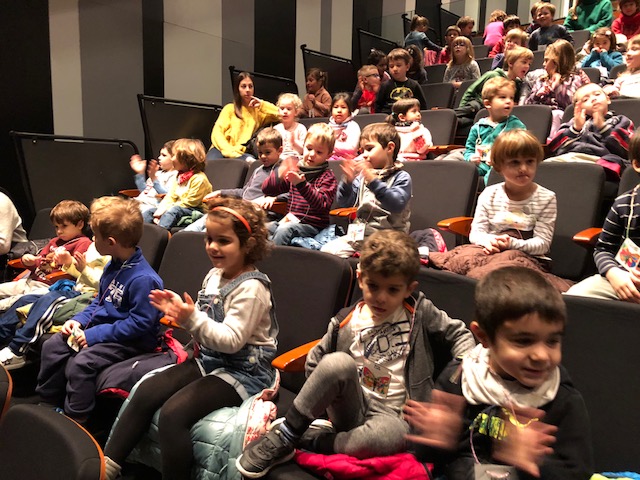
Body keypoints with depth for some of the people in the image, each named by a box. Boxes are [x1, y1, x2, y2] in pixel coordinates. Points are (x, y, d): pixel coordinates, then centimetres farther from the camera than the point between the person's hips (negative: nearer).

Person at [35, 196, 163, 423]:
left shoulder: (143, 279, -27)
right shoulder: (113, 266, 4)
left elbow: (140, 324, -26)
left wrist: (94, 335, -22)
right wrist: (79, 320, 1)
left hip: (132, 340, -10)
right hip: (103, 325, 10)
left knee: (80, 362, -25)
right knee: (52, 346, 6)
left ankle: (75, 420, -5)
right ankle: (48, 403, 21)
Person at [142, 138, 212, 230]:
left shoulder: (199, 179, -16)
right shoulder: (180, 176, 15)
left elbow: (190, 202, -18)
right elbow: (170, 197, 11)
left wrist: (167, 209, -17)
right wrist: (160, 210, -8)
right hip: (178, 208, 9)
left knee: (173, 211, -36)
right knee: (150, 211, 1)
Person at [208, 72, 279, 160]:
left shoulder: (258, 111, 23)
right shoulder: (229, 108, 20)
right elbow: (217, 133, 3)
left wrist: (262, 104, 10)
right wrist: (230, 151, -15)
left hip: (242, 153, -1)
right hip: (224, 150, 1)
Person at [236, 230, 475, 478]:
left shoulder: (421, 313, -1)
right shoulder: (346, 322, 1)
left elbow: (459, 335, 8)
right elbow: (315, 360, 9)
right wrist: (327, 397, -2)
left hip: (392, 416, -1)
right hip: (352, 409, 1)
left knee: (391, 434, -40)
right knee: (338, 362, -32)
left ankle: (308, 441, -17)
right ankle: (284, 436, -19)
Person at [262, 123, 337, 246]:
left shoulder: (327, 176, -2)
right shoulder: (295, 170, 12)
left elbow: (322, 204, -20)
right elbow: (267, 189, 11)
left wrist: (301, 184, -31)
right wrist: (278, 175, -11)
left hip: (312, 225, -5)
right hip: (290, 220, 6)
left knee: (285, 229, -32)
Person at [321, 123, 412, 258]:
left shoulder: (401, 177, -2)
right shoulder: (362, 176, 13)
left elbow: (397, 204, -19)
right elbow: (344, 203, 9)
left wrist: (373, 181, -26)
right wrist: (347, 181, -8)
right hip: (359, 234, 6)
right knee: (326, 250, -12)